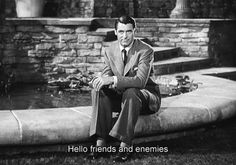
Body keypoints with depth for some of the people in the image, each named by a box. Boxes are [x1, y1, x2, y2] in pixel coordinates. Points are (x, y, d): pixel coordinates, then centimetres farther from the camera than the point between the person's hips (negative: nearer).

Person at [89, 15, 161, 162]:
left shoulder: (145, 51, -18)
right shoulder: (110, 51, 1)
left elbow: (140, 81, -29)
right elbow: (107, 75, -1)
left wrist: (114, 79, -40)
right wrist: (101, 80, -28)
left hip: (145, 97, -5)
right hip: (120, 96, 5)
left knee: (131, 93, -38)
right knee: (99, 91, -22)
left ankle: (125, 146, -37)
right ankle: (100, 142, -25)